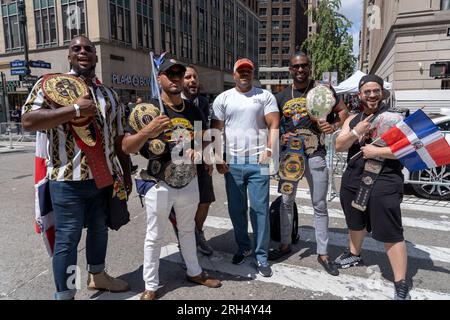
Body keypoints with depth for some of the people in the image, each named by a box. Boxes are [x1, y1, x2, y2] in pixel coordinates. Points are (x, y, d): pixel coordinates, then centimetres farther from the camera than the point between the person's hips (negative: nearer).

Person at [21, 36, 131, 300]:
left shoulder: (110, 94, 12)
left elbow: (119, 137, 13)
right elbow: (28, 121, -15)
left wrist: (126, 172, 12)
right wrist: (76, 109, -21)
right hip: (68, 178, -5)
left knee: (100, 229, 18)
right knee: (68, 237, 3)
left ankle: (97, 275, 39)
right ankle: (65, 294, 19)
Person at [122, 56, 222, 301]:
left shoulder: (193, 110, 4)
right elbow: (126, 148, -14)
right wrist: (148, 130, -33)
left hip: (189, 181, 5)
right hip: (158, 184, -4)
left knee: (187, 230, 22)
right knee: (154, 237, 9)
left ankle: (194, 271, 42)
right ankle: (151, 286, 28)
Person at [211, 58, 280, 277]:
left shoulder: (265, 96, 5)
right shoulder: (223, 98, 9)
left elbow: (274, 126, -1)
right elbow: (216, 131, 7)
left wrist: (269, 149, -15)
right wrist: (218, 159, 0)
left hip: (258, 162, -2)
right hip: (232, 162, 2)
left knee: (260, 209, 1)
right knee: (236, 208, 11)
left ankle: (261, 256, 13)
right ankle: (243, 247, 31)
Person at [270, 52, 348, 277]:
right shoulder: (282, 96, 9)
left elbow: (342, 110, 9)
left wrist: (334, 126, -12)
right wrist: (281, 137, -6)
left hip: (315, 155, -2)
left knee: (320, 205, 5)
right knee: (286, 202, 11)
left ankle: (323, 254, 19)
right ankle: (285, 244, 30)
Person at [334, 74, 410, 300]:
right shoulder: (352, 120, 11)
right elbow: (339, 146, 1)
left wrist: (377, 151, -20)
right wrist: (356, 132, -15)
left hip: (384, 182, -6)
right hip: (353, 180, 6)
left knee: (390, 234, -4)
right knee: (356, 223, 25)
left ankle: (401, 285, 8)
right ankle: (354, 254, 48)